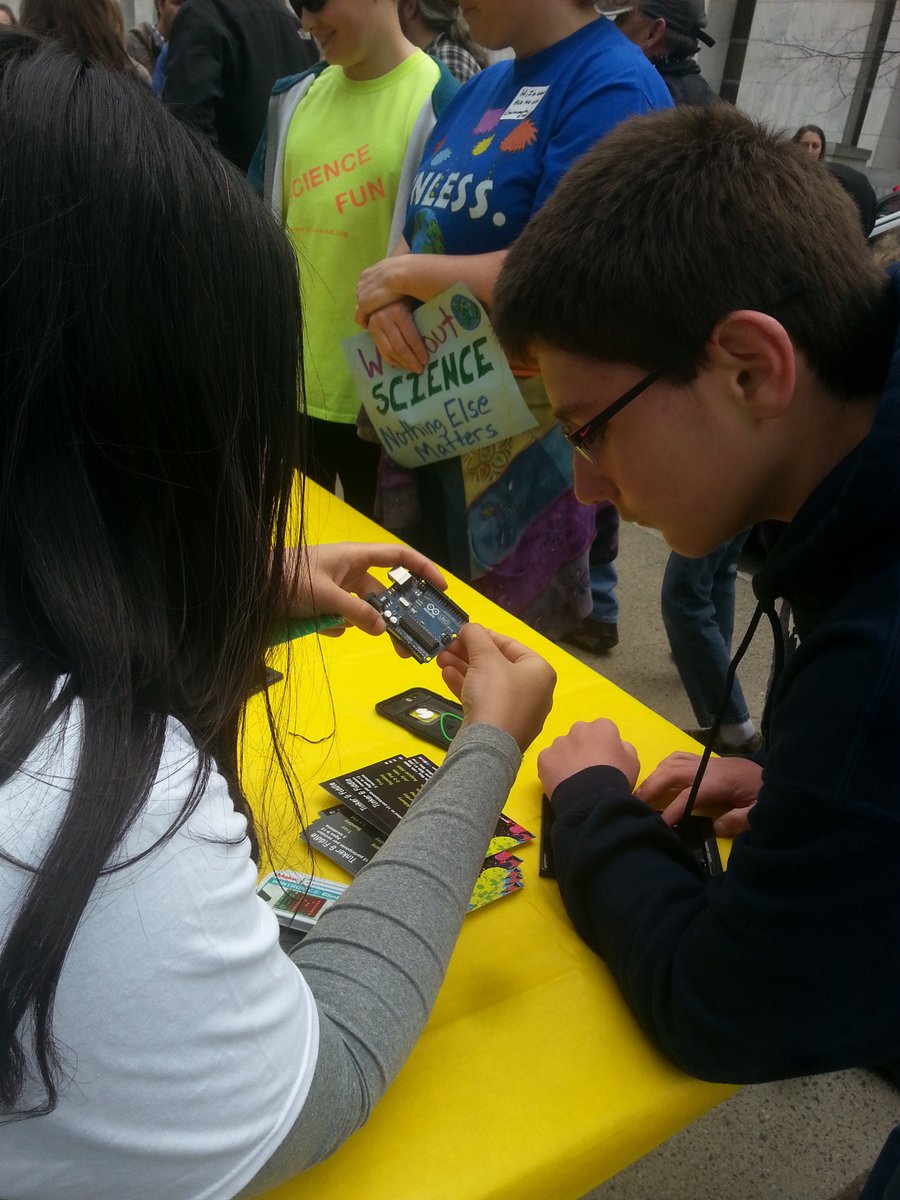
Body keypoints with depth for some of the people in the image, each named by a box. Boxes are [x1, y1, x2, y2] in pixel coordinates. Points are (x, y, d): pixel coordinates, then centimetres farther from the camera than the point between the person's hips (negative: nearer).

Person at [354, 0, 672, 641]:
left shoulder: (613, 86, -14)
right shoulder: (480, 89, 12)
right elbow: (416, 235, 13)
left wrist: (406, 275, -12)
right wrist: (387, 301, -10)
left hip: (529, 442, -8)